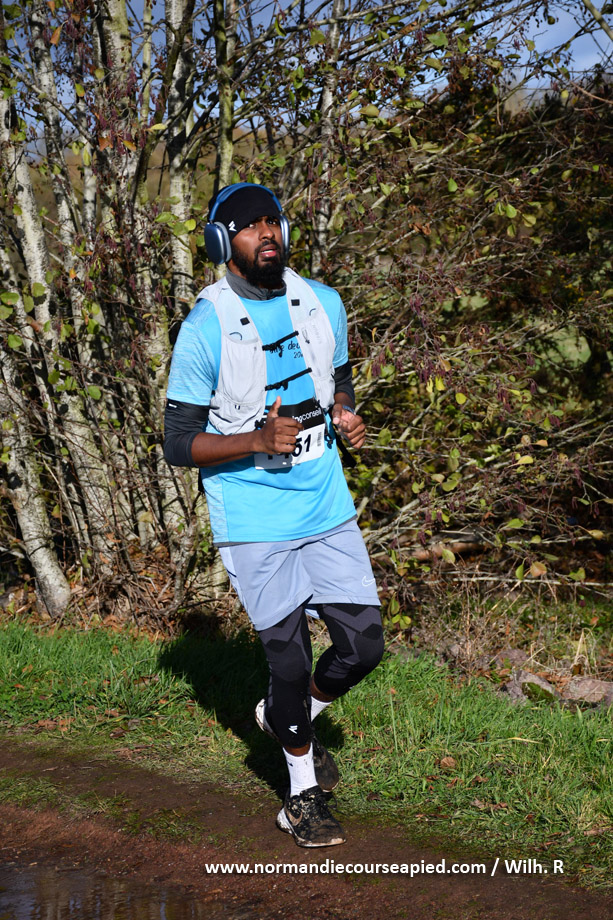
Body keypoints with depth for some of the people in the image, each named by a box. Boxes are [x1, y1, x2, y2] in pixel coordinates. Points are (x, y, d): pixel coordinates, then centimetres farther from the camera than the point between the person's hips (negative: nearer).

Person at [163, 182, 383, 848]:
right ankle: (303, 792, 24)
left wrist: (347, 417, -1)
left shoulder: (324, 304, 4)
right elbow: (179, 443, -10)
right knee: (289, 659, 2)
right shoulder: (205, 328, -12)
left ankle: (286, 715, 35)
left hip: (328, 511, 5)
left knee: (363, 645, 4)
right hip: (256, 526, -5)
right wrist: (258, 439, -24)